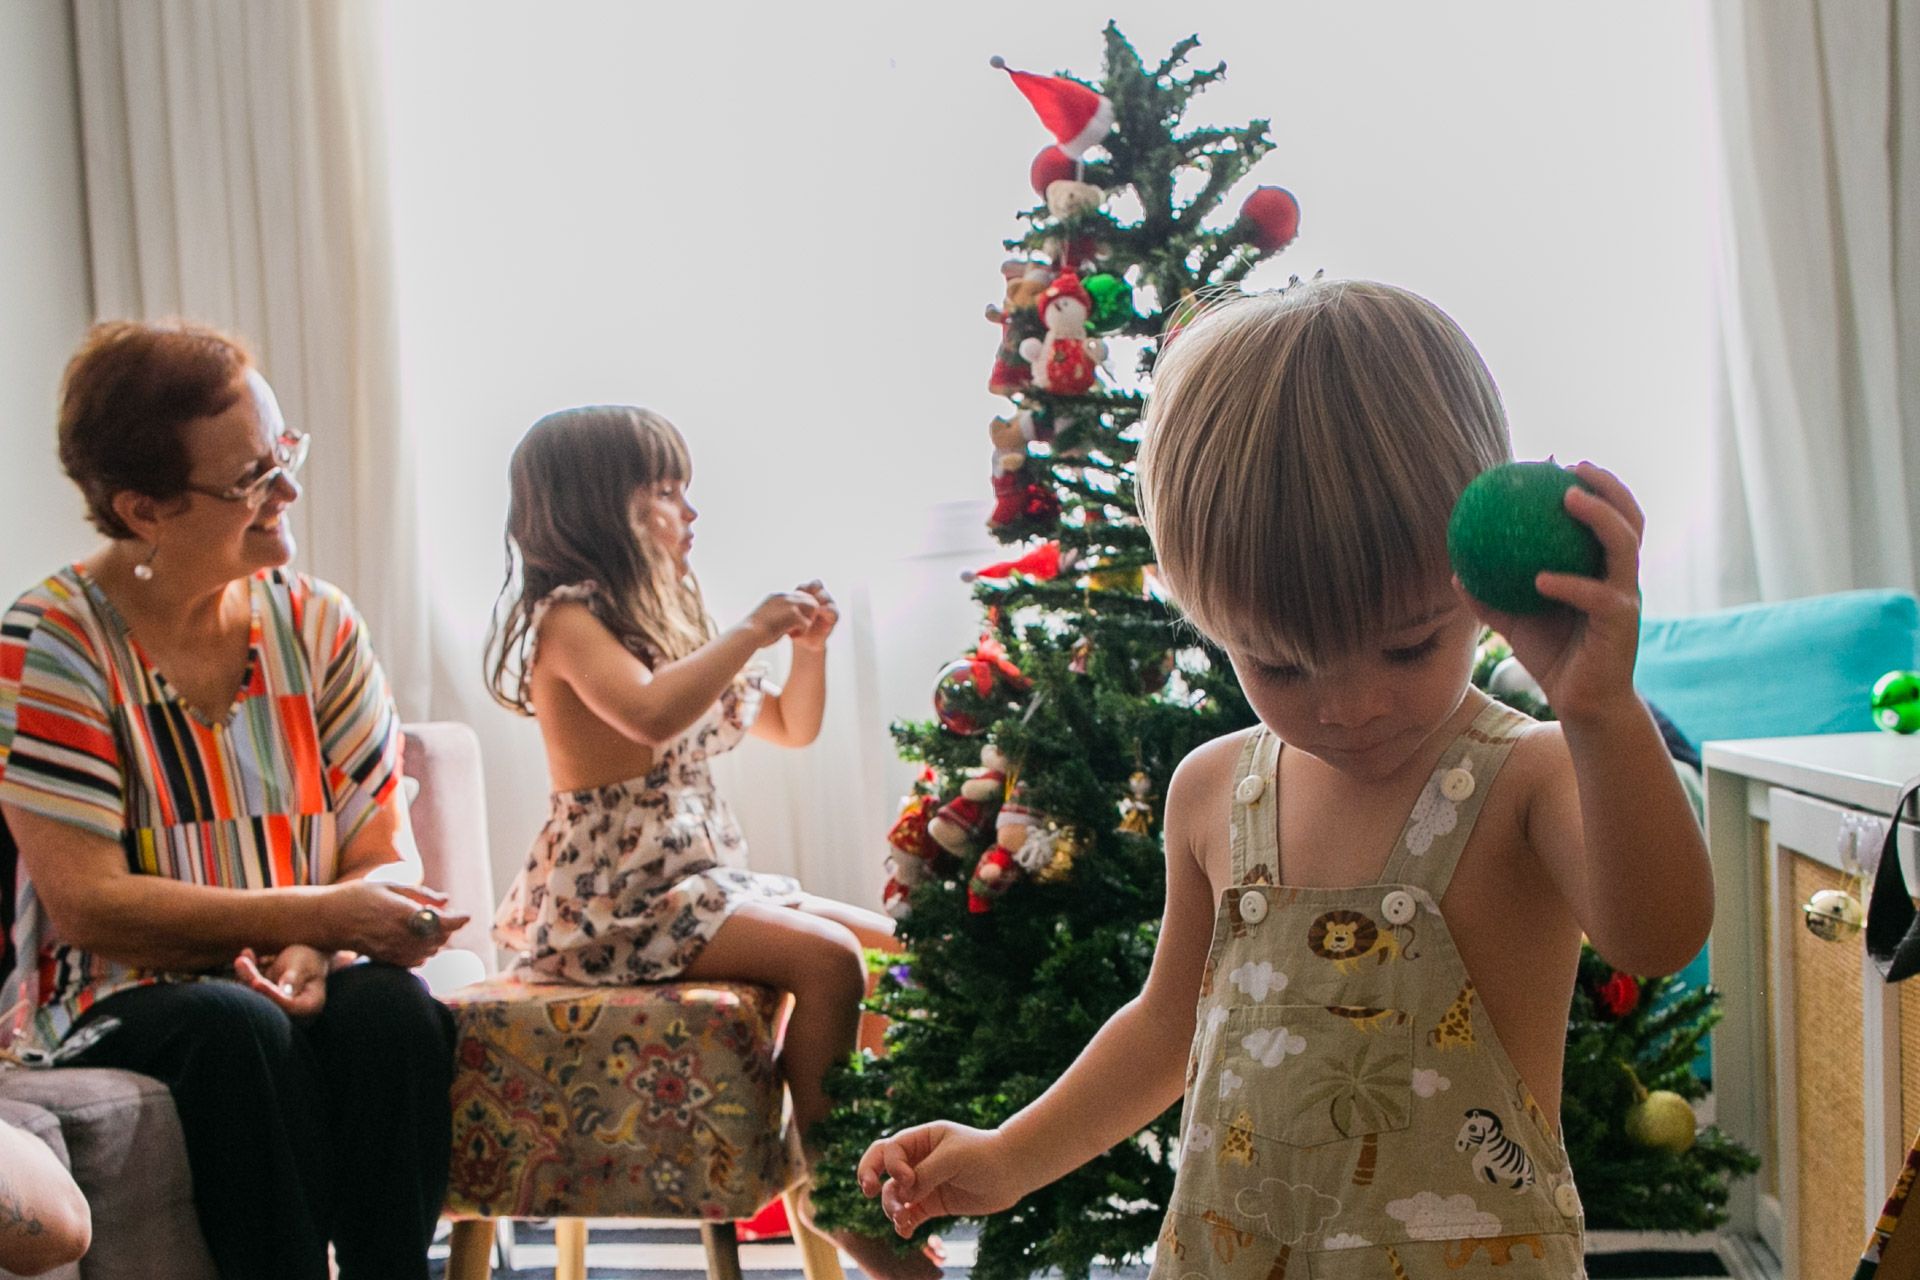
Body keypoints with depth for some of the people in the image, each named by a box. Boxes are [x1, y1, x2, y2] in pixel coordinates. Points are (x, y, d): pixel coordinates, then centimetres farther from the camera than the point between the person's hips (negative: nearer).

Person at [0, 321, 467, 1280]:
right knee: (239, 1031, -34)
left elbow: (382, 855, 1)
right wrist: (313, 917, -23)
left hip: (304, 979, 3)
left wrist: (317, 956, -21)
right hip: (111, 1005, -3)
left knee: (392, 1008, -29)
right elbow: (85, 904, -16)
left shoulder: (315, 625, 3)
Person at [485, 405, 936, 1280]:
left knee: (889, 946, 2)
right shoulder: (569, 617, -11)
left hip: (699, 875, 9)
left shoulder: (670, 621, 17)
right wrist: (751, 632, -23)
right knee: (826, 960, -23)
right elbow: (652, 715, -33)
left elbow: (790, 729, 22)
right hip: (614, 900, -9)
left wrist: (808, 647, 4)